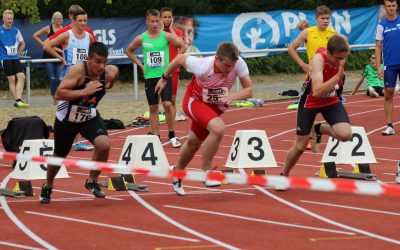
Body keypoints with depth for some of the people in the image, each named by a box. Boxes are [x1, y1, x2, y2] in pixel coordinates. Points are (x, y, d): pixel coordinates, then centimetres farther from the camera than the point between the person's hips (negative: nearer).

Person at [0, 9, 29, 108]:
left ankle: (18, 100, -13)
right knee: (11, 79, -7)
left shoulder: (15, 30, 8)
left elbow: (22, 44, 23)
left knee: (21, 76, -10)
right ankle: (16, 101, -6)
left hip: (15, 58, 4)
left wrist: (18, 54, 13)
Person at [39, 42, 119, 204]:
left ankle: (92, 181, 0)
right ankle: (47, 187, 46)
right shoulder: (78, 70, -30)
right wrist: (84, 91, -40)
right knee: (60, 154, 17)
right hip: (66, 118, -3)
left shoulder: (108, 72, -15)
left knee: (104, 144, -25)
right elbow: (59, 94, -35)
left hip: (90, 117, 3)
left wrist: (112, 77, -5)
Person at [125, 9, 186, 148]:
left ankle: (172, 136, -1)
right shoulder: (141, 38, 0)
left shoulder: (166, 36, -4)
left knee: (167, 104, -12)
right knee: (153, 107, 5)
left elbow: (183, 47, 4)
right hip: (150, 77, 2)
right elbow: (129, 51, 14)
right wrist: (141, 65, 5)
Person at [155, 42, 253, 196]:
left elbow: (249, 90, -24)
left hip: (215, 106, 5)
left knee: (194, 142, 21)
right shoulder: (203, 67, -36)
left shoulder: (239, 64, -29)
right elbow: (180, 58, -18)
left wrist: (233, 96, -45)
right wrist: (164, 78, -3)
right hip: (194, 101, -5)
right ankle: (206, 171, -14)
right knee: (218, 128, -31)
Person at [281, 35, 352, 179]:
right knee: (300, 147, 5)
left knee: (345, 134, -22)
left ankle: (319, 130, 10)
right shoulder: (318, 60, -34)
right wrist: (338, 76, -49)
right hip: (310, 102, -4)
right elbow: (317, 92, -45)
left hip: (331, 101, 4)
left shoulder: (340, 57, -15)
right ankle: (283, 175, 32)